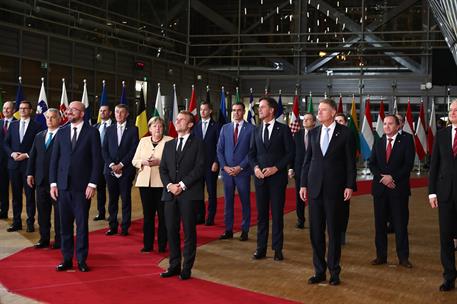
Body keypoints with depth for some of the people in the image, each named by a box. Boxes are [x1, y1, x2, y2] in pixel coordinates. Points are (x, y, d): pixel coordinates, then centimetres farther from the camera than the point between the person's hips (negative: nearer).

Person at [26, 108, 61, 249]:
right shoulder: (39, 136, 14)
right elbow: (32, 156, 16)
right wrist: (30, 173, 8)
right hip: (41, 180, 6)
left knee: (59, 211, 2)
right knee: (42, 211, 11)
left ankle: (59, 240, 11)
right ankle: (44, 239, 20)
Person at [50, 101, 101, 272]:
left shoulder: (92, 132, -1)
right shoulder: (61, 132, 9)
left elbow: (97, 160, -3)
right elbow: (54, 159, 10)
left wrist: (92, 184, -9)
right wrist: (53, 183, 3)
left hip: (83, 186, -3)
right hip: (63, 185, 3)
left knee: (82, 224, 2)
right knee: (65, 224, 7)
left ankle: (82, 260, 11)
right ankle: (67, 259, 15)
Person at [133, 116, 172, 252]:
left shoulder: (169, 141, 1)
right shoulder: (143, 141, 15)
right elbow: (134, 160, 13)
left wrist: (159, 162, -18)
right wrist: (143, 162, -7)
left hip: (162, 183, -3)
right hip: (145, 182, 3)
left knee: (162, 215, 0)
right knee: (148, 214, 6)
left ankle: (162, 245, 9)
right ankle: (148, 244, 13)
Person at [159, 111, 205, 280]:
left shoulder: (197, 144, 2)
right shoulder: (169, 145, 17)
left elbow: (199, 168, -7)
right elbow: (162, 169, 12)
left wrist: (183, 185, -13)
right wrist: (169, 185, -6)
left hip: (189, 193, -5)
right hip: (170, 193, 5)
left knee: (189, 231, 0)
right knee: (171, 230, 5)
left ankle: (187, 268, 7)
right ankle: (174, 265, 15)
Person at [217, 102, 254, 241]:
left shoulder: (251, 129, -2)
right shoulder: (225, 128, 10)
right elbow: (219, 150, 9)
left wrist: (240, 167, -11)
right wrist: (224, 166, -4)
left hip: (243, 171, -3)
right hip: (227, 170, 3)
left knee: (245, 202, 3)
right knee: (228, 201, 6)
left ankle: (244, 231, 11)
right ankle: (228, 230, 13)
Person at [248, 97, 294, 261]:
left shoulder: (283, 129, -2)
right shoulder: (256, 131, 11)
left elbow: (290, 153, -5)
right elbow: (252, 153, 13)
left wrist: (276, 168, -14)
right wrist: (255, 167, -6)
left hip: (277, 177, -4)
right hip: (260, 177, 4)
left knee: (277, 214, 1)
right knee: (261, 214, 6)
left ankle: (277, 249, 9)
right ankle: (261, 248, 12)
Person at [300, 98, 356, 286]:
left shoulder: (345, 133, -3)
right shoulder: (313, 133, 8)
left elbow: (351, 162, -3)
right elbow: (307, 160, 10)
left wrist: (350, 186, -8)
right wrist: (303, 184, 6)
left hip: (335, 188, -4)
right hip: (315, 188, 4)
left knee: (334, 231, 4)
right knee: (315, 231, 6)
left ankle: (334, 271, 15)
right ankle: (319, 271, 16)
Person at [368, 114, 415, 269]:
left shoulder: (406, 141, 0)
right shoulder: (378, 142, 11)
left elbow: (408, 165, -8)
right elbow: (371, 163, 6)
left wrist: (392, 177, -15)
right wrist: (382, 177, -10)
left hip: (399, 188, -3)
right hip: (380, 188, 3)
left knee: (400, 224, 0)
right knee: (380, 223, 6)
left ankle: (403, 257, 7)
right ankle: (381, 256, 13)